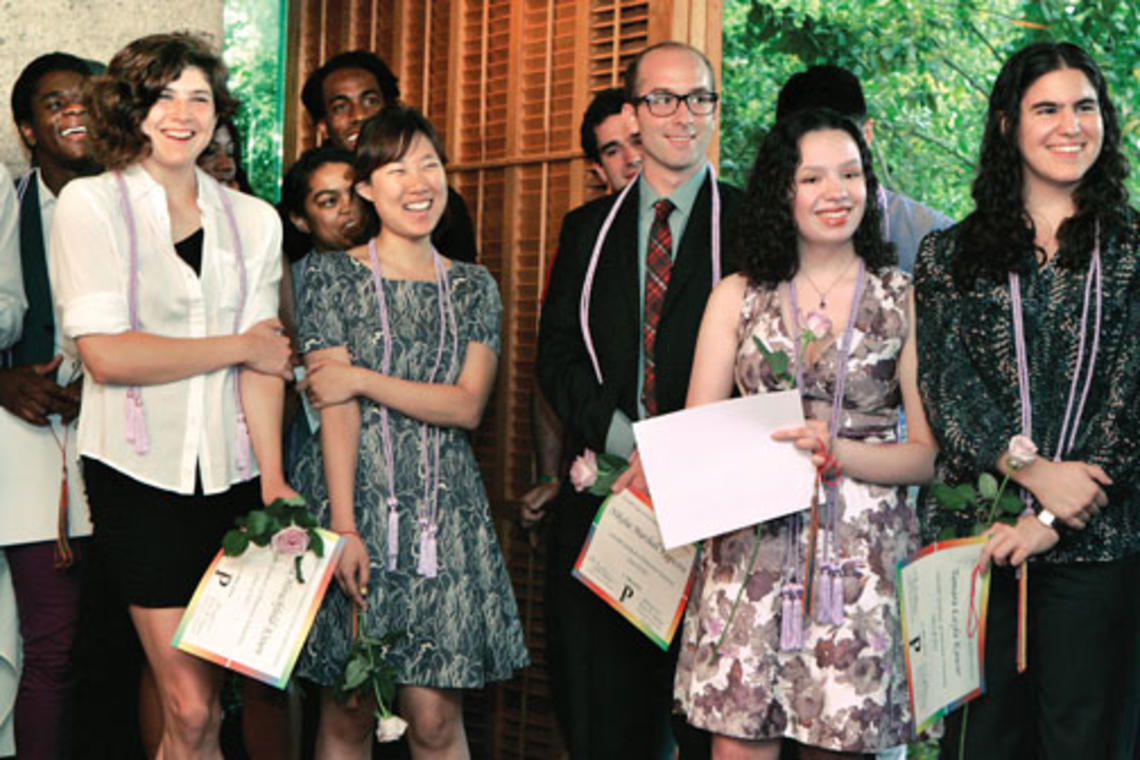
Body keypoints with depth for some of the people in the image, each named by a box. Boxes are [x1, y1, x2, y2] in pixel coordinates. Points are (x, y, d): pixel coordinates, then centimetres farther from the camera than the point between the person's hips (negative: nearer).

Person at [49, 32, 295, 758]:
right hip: (140, 473, -3)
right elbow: (106, 355, -12)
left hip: (233, 473, 3)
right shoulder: (90, 204, -2)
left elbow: (265, 357, 1)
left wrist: (273, 478, -10)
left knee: (205, 695, 6)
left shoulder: (254, 220, 9)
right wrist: (238, 346, -5)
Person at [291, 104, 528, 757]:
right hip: (356, 501, -2)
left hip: (445, 513, 2)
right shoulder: (334, 275, 2)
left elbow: (468, 405, -2)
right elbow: (334, 406, -7)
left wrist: (364, 379, -10)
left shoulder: (474, 286, 11)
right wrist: (343, 527, -14)